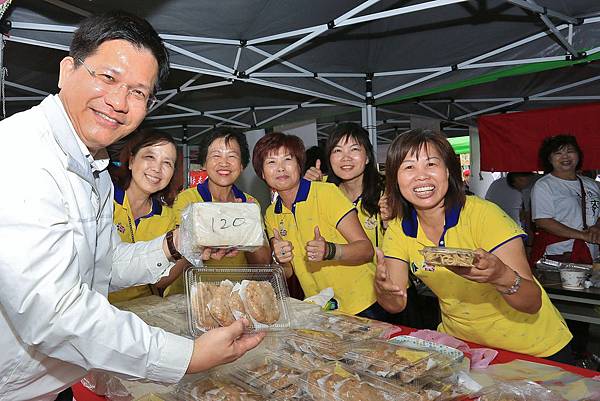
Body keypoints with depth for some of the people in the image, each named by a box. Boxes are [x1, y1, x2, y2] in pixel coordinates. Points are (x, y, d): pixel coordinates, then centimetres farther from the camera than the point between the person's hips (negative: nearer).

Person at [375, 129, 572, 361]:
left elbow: (533, 303, -17)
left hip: (537, 350, -2)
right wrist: (382, 287, -26)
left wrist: (500, 276, -37)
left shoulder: (484, 215, -18)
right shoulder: (398, 230, -6)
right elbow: (397, 305, -5)